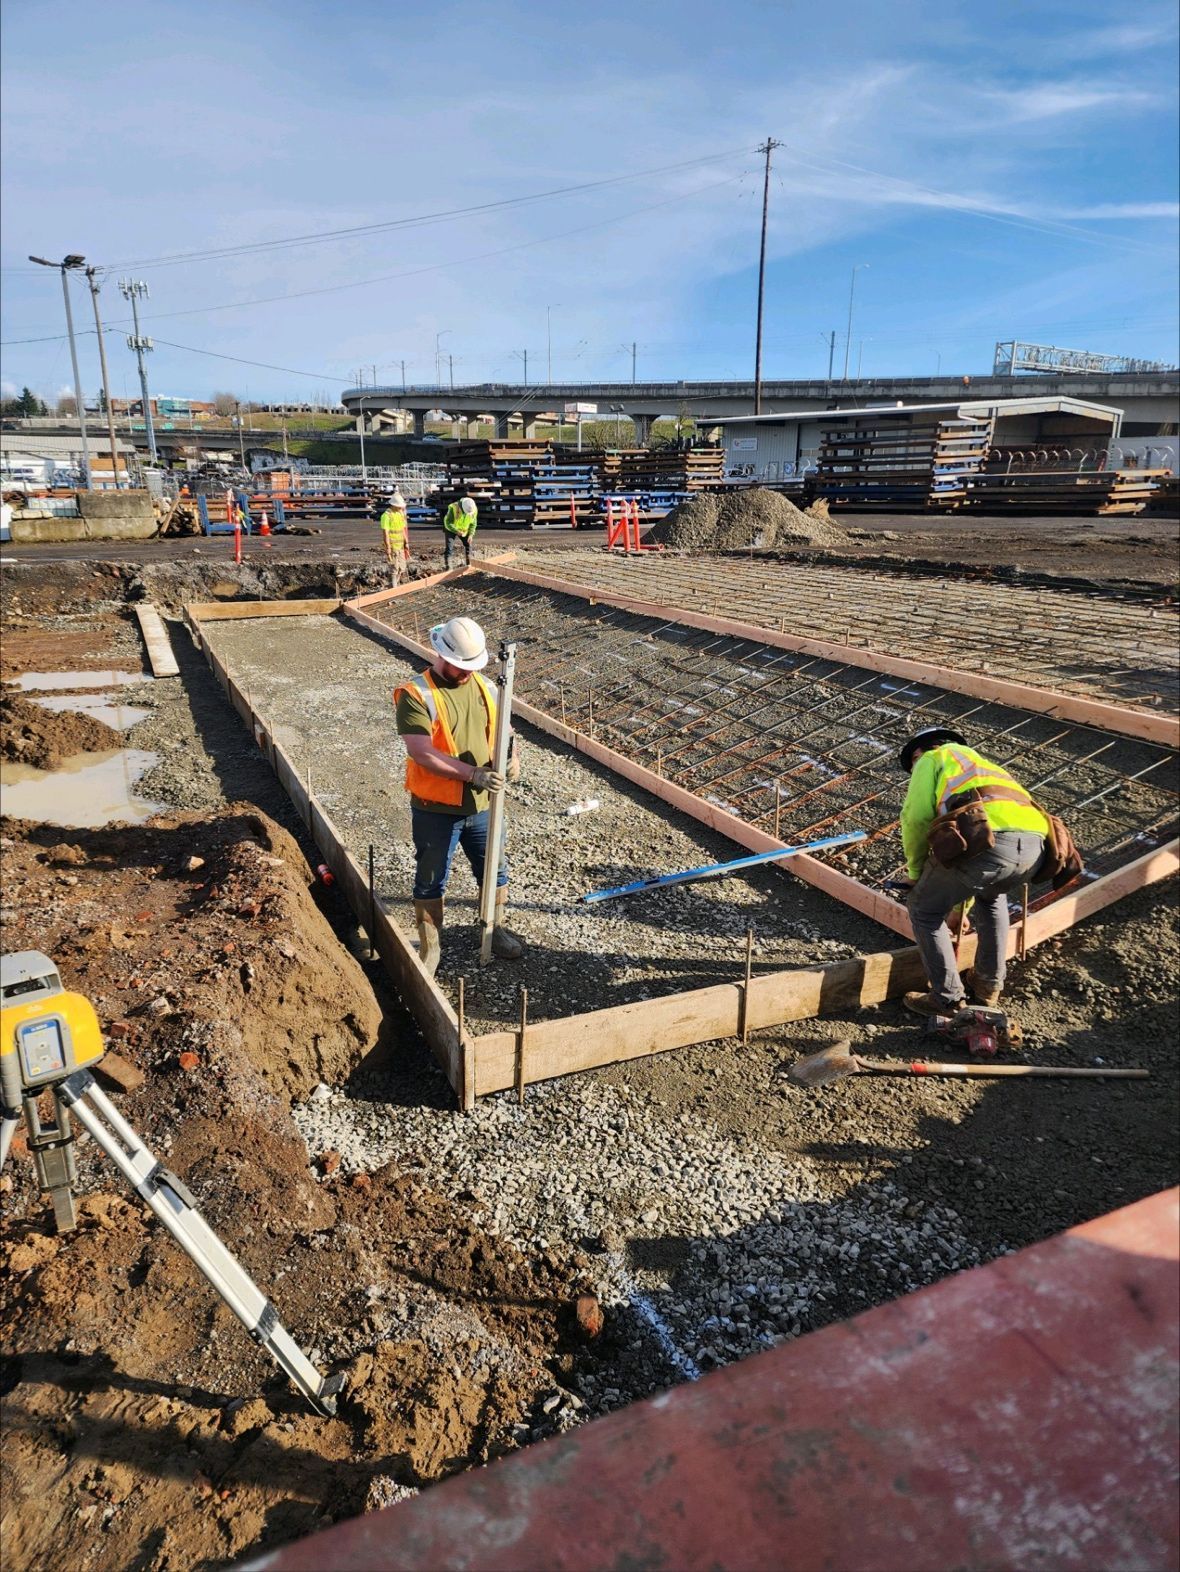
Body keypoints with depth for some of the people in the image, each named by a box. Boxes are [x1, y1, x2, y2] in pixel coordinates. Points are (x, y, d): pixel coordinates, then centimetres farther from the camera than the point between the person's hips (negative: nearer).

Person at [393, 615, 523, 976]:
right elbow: (421, 752, -25)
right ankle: (429, 951, 26)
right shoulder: (416, 695, -17)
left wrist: (512, 756, -13)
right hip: (435, 809, -5)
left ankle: (496, 930, 43)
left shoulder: (485, 688, 3)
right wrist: (473, 774, -30)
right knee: (430, 881, 10)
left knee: (495, 871, 19)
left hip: (481, 805, 6)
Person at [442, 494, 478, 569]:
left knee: (468, 545, 9)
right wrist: (457, 531, -42)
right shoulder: (453, 508, -34)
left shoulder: (474, 510, -20)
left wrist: (471, 534, -20)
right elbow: (448, 523, -30)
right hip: (451, 529, -4)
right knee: (449, 548, -14)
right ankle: (448, 567, -15)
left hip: (464, 530, 5)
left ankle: (469, 565, 26)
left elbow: (473, 524, -7)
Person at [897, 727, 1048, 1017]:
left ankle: (949, 1000, 21)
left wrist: (916, 871, 22)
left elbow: (916, 818, 4)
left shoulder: (933, 759, 22)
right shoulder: (981, 764, 44)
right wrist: (959, 906, 60)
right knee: (991, 895, 39)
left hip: (986, 842, -7)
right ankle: (989, 987, 41)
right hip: (1033, 845, 7)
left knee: (924, 909, 17)